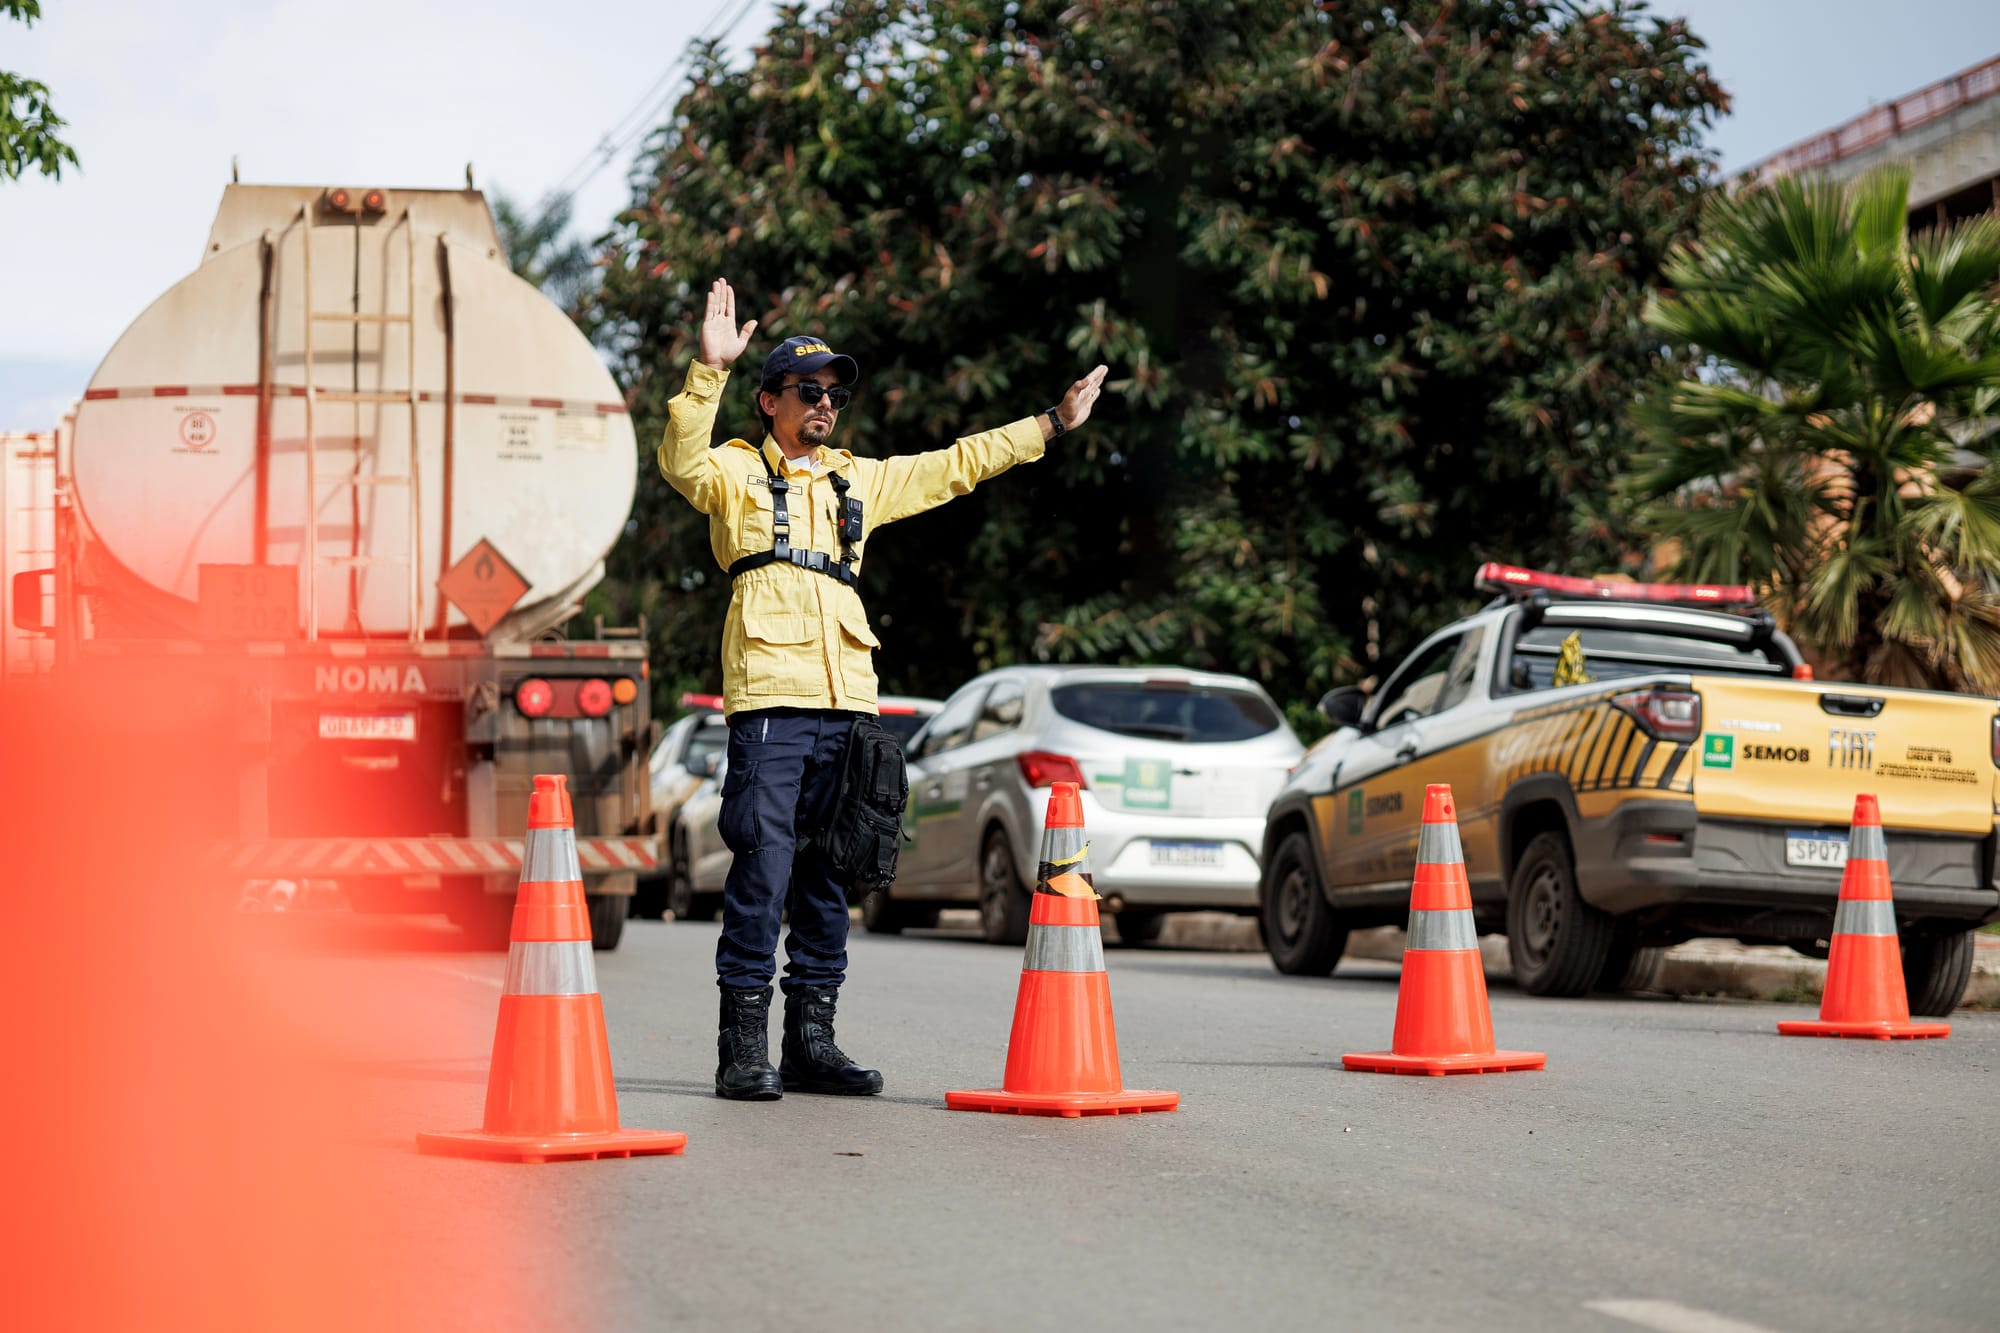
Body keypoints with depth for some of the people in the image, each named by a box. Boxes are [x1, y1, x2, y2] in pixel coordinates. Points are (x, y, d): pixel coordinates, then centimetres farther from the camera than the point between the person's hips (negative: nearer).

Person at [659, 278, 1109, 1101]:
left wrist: (1053, 424, 33)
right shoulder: (736, 472, 8)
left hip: (847, 700, 6)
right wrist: (709, 370, -26)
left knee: (829, 871, 7)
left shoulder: (859, 481, 24)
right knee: (762, 868, -10)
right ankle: (743, 1047, -7)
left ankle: (811, 1040, 13)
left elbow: (955, 466, 31)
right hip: (769, 697, -6)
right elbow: (682, 462, -14)